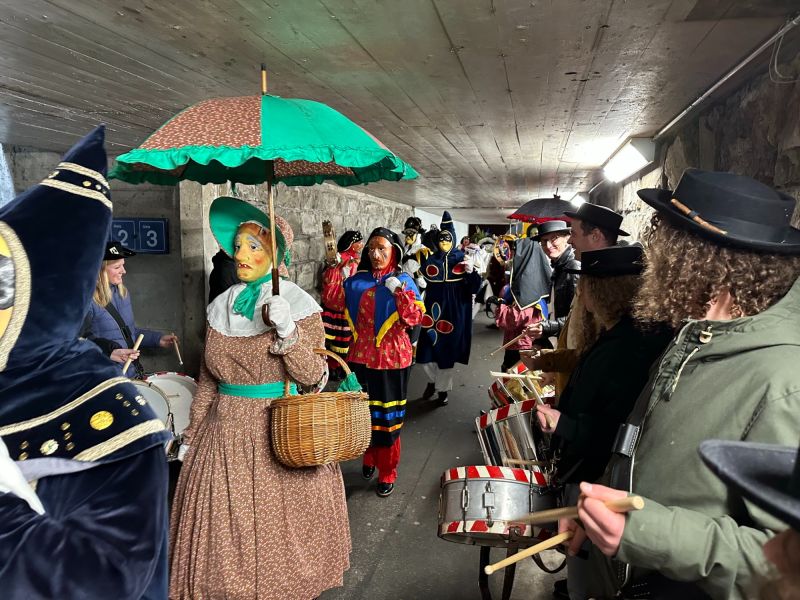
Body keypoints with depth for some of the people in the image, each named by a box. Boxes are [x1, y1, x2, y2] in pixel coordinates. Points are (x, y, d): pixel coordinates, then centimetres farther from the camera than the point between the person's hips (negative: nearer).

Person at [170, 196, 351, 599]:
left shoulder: (299, 304, -9)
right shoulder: (221, 306, 5)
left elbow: (312, 375, -13)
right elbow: (208, 378, 11)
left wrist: (287, 330, -27)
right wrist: (192, 434, 14)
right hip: (225, 429, 4)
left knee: (277, 519, 8)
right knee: (227, 520, 13)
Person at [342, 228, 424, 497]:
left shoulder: (403, 281, -2)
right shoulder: (356, 281, 5)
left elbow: (415, 318, -13)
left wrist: (399, 291, -19)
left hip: (391, 359, -3)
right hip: (361, 357, 3)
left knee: (387, 415, 5)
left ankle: (387, 473, 21)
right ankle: (369, 457, 38)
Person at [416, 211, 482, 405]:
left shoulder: (462, 259, -1)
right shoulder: (429, 260, 3)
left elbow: (474, 288, -6)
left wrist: (471, 272, -22)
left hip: (454, 312, -1)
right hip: (433, 311, 2)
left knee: (447, 350, 7)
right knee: (426, 350, 4)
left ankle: (442, 389, 26)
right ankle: (433, 380, 34)